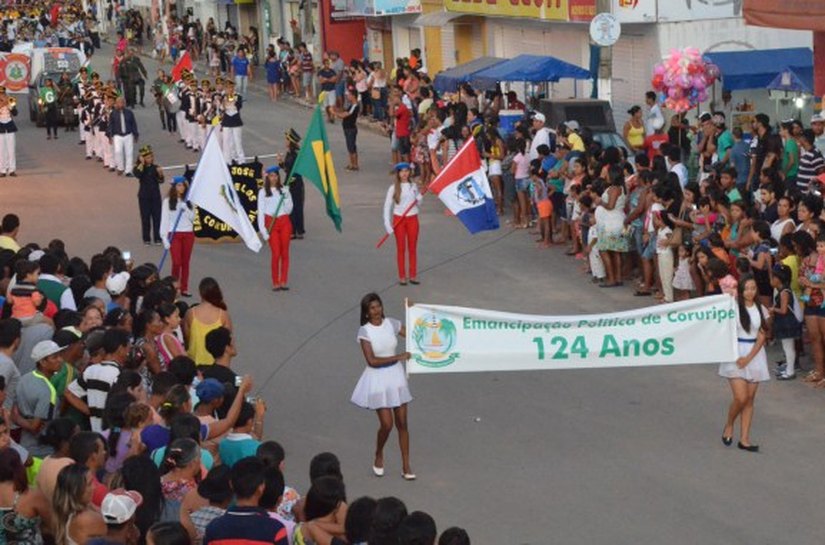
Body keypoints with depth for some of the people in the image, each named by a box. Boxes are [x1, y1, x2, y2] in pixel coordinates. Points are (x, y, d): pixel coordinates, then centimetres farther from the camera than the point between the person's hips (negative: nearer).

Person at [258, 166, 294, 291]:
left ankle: (283, 281, 7)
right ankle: (275, 282, 1)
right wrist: (262, 229, -8)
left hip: (284, 222, 2)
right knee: (276, 254, -7)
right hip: (271, 223, -2)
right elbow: (260, 211, 0)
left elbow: (289, 210, 5)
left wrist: (286, 197, -8)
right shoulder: (263, 192, 2)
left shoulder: (284, 190, 8)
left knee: (285, 253, 2)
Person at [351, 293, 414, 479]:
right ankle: (378, 456, 25)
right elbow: (372, 361, -18)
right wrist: (398, 357, -20)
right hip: (377, 379, -4)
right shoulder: (364, 331, -12)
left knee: (402, 423, 5)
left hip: (396, 375, 4)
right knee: (387, 424, -5)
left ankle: (406, 467, 13)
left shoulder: (392, 324, -1)